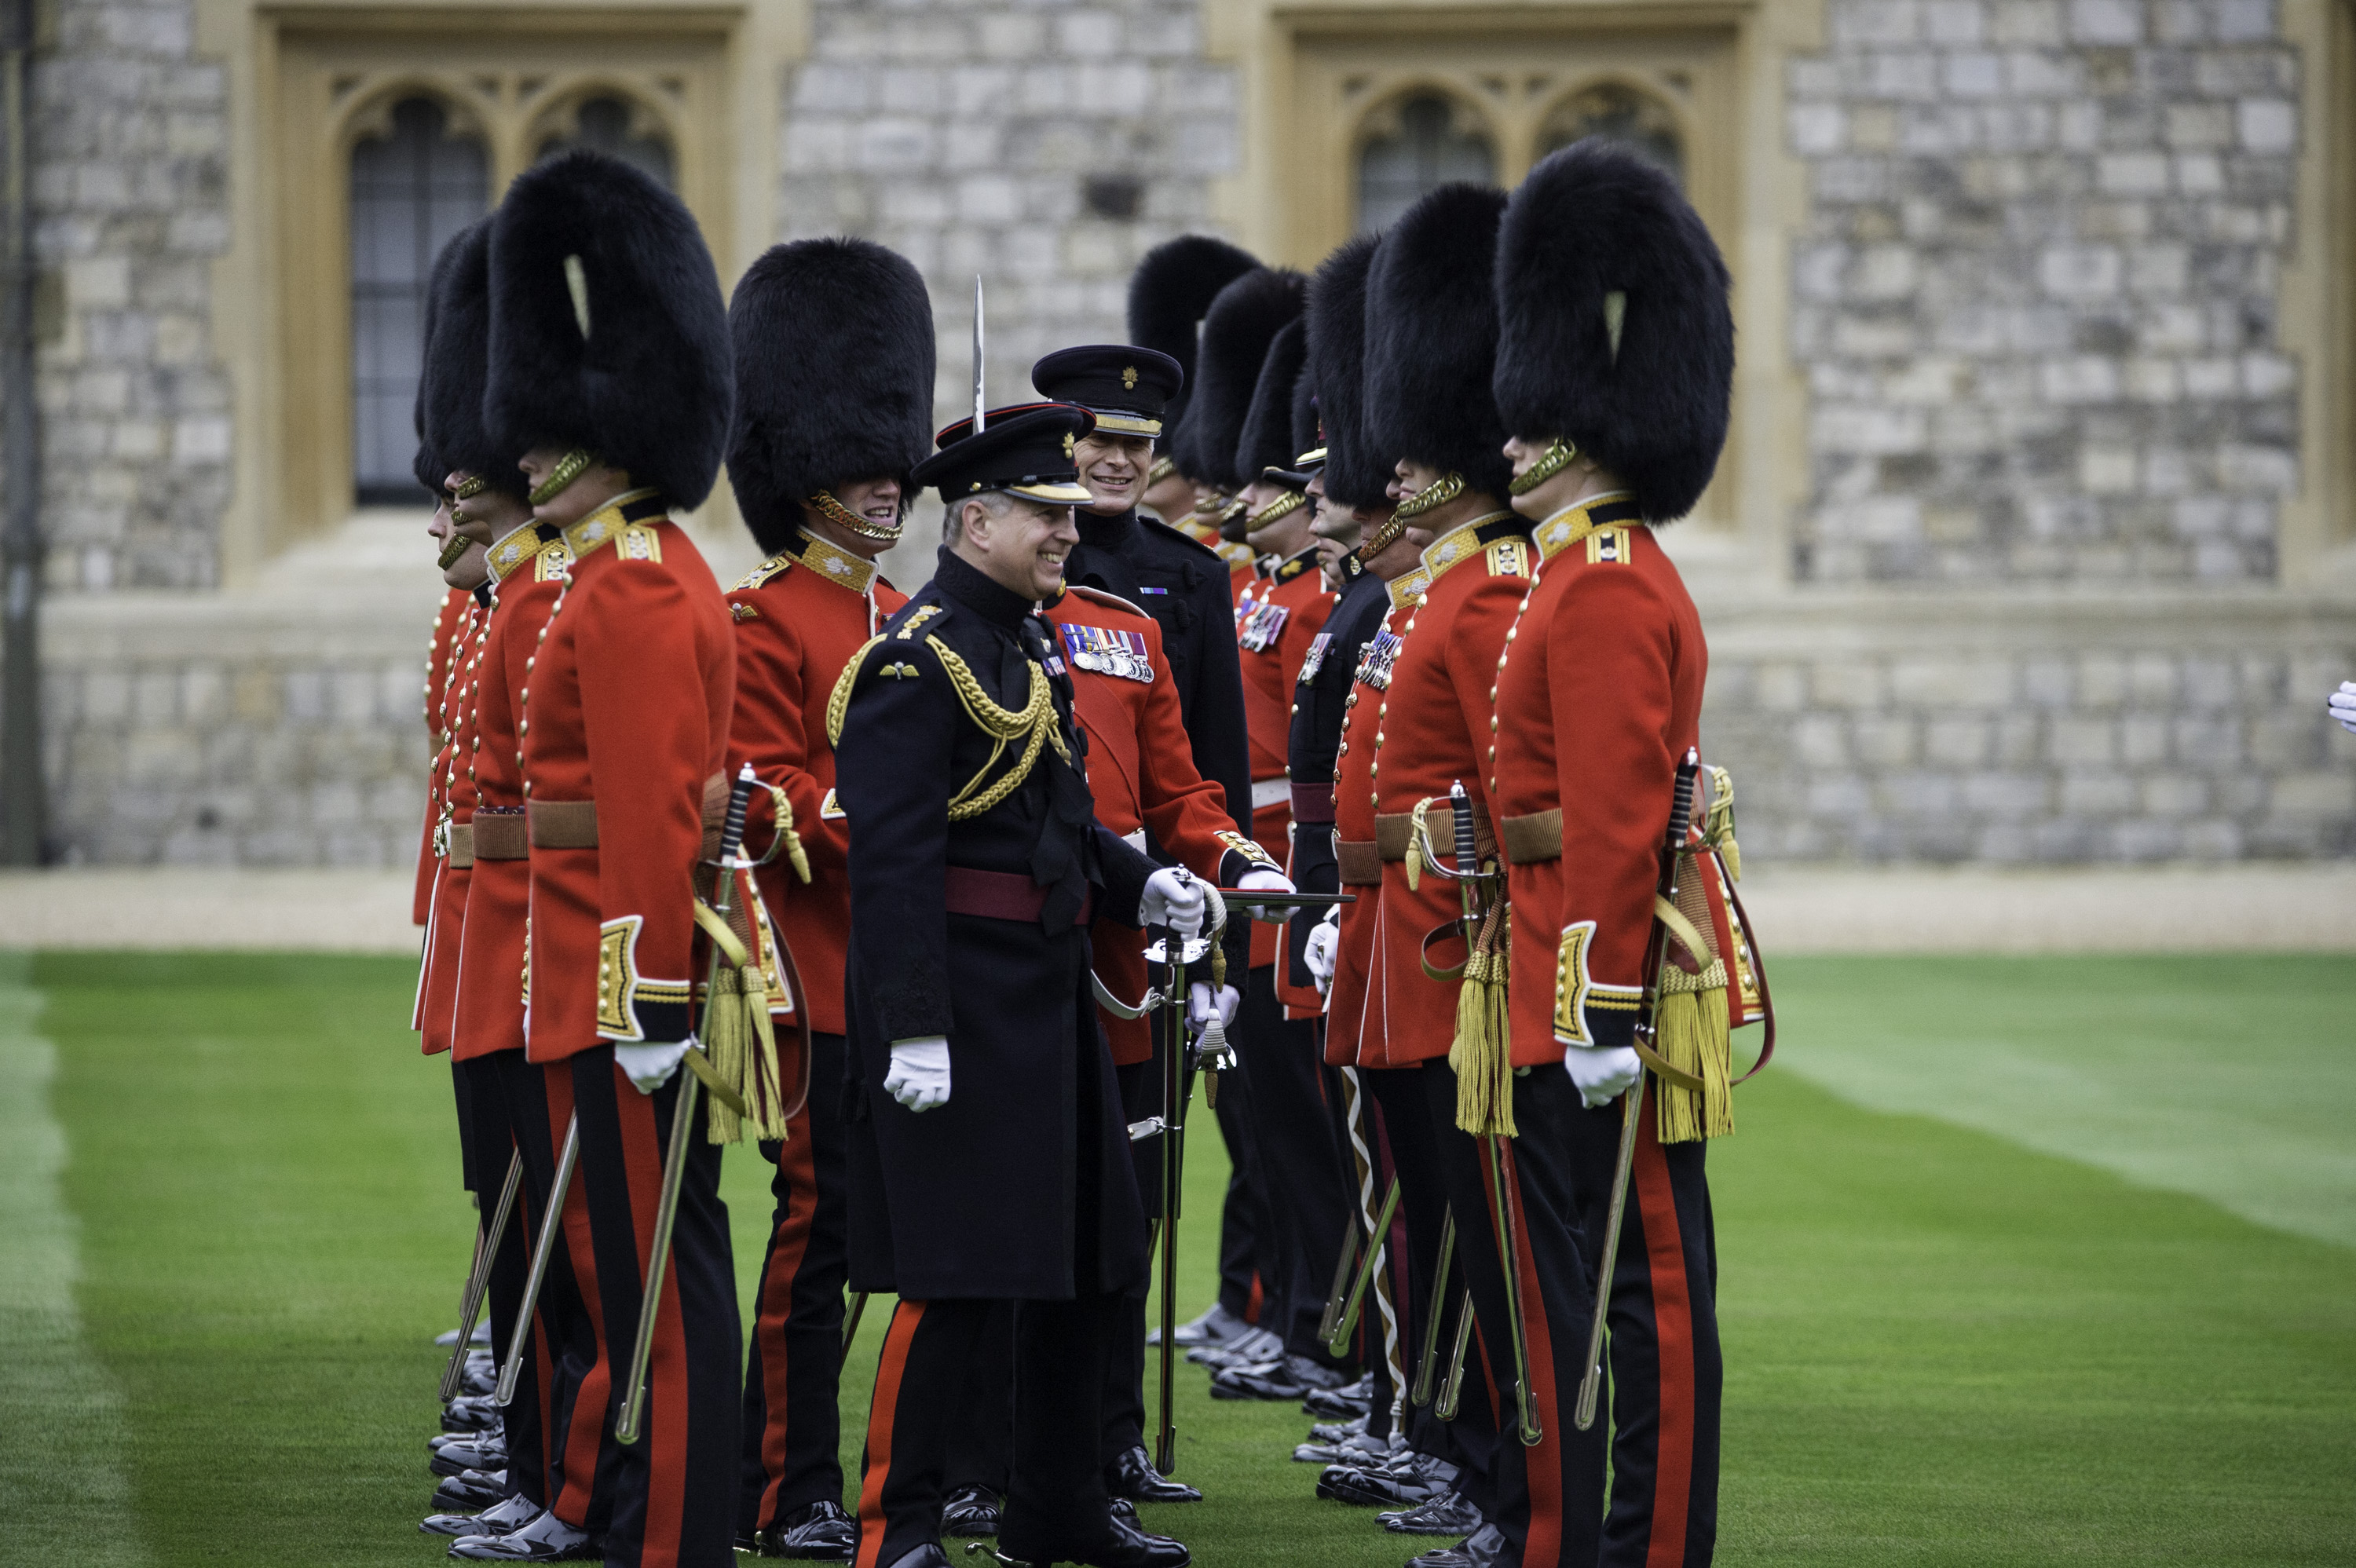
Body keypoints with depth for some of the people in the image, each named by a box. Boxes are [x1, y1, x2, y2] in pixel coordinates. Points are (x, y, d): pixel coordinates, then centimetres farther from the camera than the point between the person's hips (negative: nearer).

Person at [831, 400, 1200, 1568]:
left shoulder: (1030, 643, 14)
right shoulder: (921, 657, -15)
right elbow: (894, 856, -20)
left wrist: (1138, 886, 7)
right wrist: (913, 1027, -24)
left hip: (1047, 993, 10)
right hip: (962, 1003, -10)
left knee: (1087, 1260, 14)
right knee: (953, 1276, -8)